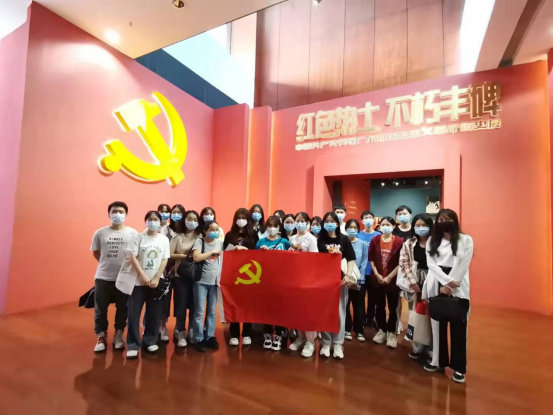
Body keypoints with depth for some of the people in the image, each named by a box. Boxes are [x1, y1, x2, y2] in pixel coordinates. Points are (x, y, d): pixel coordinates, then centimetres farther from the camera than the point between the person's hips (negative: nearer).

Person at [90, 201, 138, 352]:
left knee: (122, 308, 11)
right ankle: (101, 337, 28)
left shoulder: (132, 233, -6)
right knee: (100, 309, 10)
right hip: (103, 277, 1)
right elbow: (96, 253, 11)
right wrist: (108, 263, 9)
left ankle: (119, 335, 29)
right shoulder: (100, 233, -1)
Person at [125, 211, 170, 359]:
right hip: (138, 281, -1)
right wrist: (143, 276, -13)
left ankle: (150, 341, 23)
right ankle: (133, 345, 13)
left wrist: (156, 278, -8)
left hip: (156, 282, 2)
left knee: (154, 313, 8)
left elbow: (165, 260, 1)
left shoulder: (164, 239, 3)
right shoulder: (138, 237, -1)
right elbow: (132, 257, -7)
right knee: (134, 313, 1)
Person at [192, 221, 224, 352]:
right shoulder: (199, 241, -5)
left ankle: (210, 336, 24)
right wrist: (212, 252, -13)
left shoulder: (220, 243, 7)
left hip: (214, 282, 4)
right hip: (201, 281, -4)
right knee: (199, 311, 2)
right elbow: (196, 258, -19)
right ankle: (199, 339, 14)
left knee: (212, 311, 12)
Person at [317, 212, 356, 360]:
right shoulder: (320, 240, 3)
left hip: (340, 279, 0)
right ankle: (326, 343, 19)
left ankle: (338, 344, 18)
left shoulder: (344, 239, 4)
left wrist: (348, 275, -10)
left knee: (339, 311, 7)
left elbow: (350, 259, 2)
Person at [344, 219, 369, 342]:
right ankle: (347, 329, 22)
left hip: (359, 280, 1)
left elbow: (364, 263, 0)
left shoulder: (363, 244, 2)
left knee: (359, 306, 8)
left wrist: (358, 278, -8)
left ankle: (359, 331, 22)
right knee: (345, 305, 6)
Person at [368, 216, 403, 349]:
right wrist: (377, 275, -7)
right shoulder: (375, 240, 0)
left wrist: (389, 277, -10)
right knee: (380, 306, 12)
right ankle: (381, 330, 28)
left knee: (392, 307, 5)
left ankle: (391, 333, 21)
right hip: (377, 279, 2)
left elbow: (400, 263, -8)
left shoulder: (399, 241, -7)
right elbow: (371, 259, 1)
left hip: (392, 280, -2)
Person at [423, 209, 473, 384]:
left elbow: (463, 265, -6)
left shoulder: (466, 240, 3)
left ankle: (458, 367, 12)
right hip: (437, 287, 2)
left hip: (458, 289, -2)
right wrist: (446, 282, -14)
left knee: (458, 327, 1)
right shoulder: (432, 241, 9)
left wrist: (449, 285, -13)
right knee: (438, 325, 9)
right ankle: (438, 361, 21)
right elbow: (431, 264, -1)